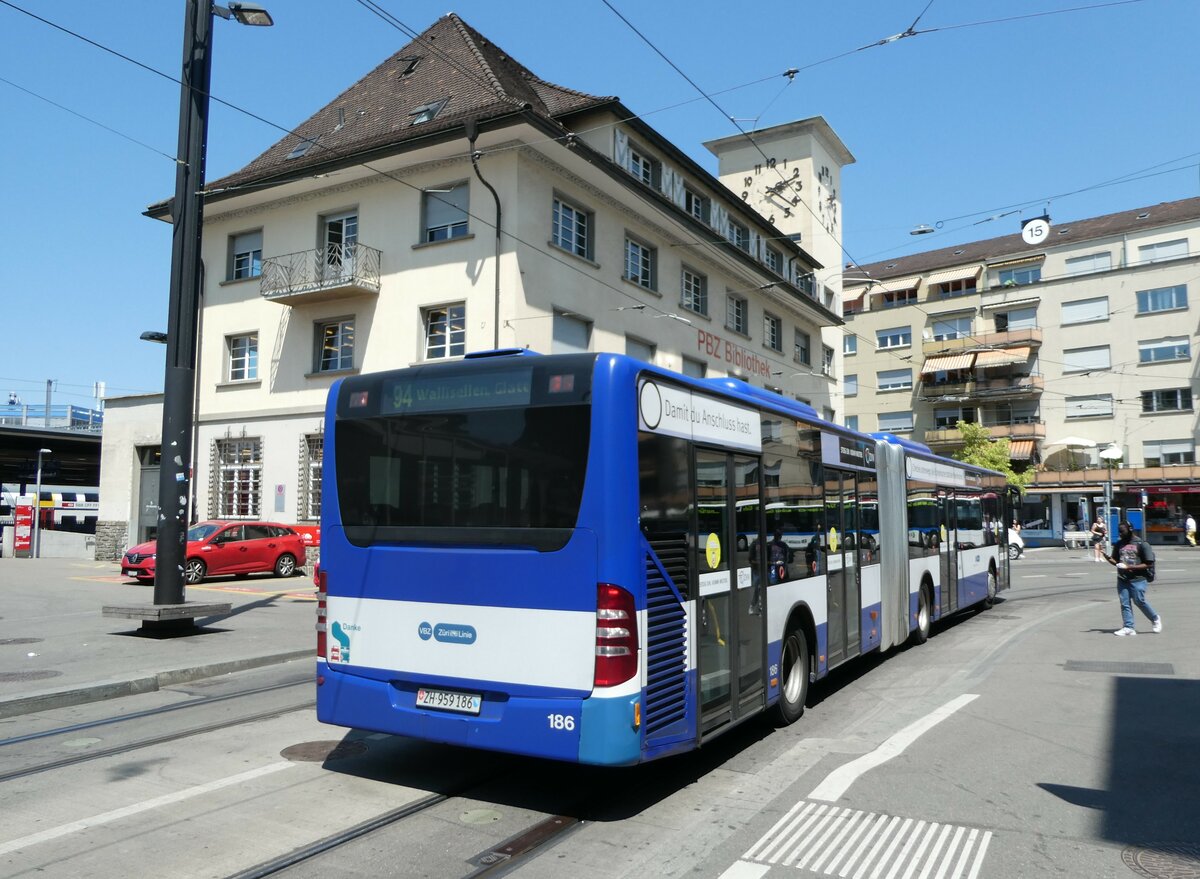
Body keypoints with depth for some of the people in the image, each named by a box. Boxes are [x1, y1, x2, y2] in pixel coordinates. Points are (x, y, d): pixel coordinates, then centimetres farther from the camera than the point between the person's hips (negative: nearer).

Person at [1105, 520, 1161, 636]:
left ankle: (1155, 619, 24)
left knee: (1139, 601, -2)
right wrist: (1107, 557, -6)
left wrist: (1130, 567, -18)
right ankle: (1128, 627, 5)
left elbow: (1148, 564, -9)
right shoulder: (1119, 544, 10)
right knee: (1124, 603, 2)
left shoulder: (1142, 544, -7)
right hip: (1122, 579, 5)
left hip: (1137, 579, -5)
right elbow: (1115, 561, 15)